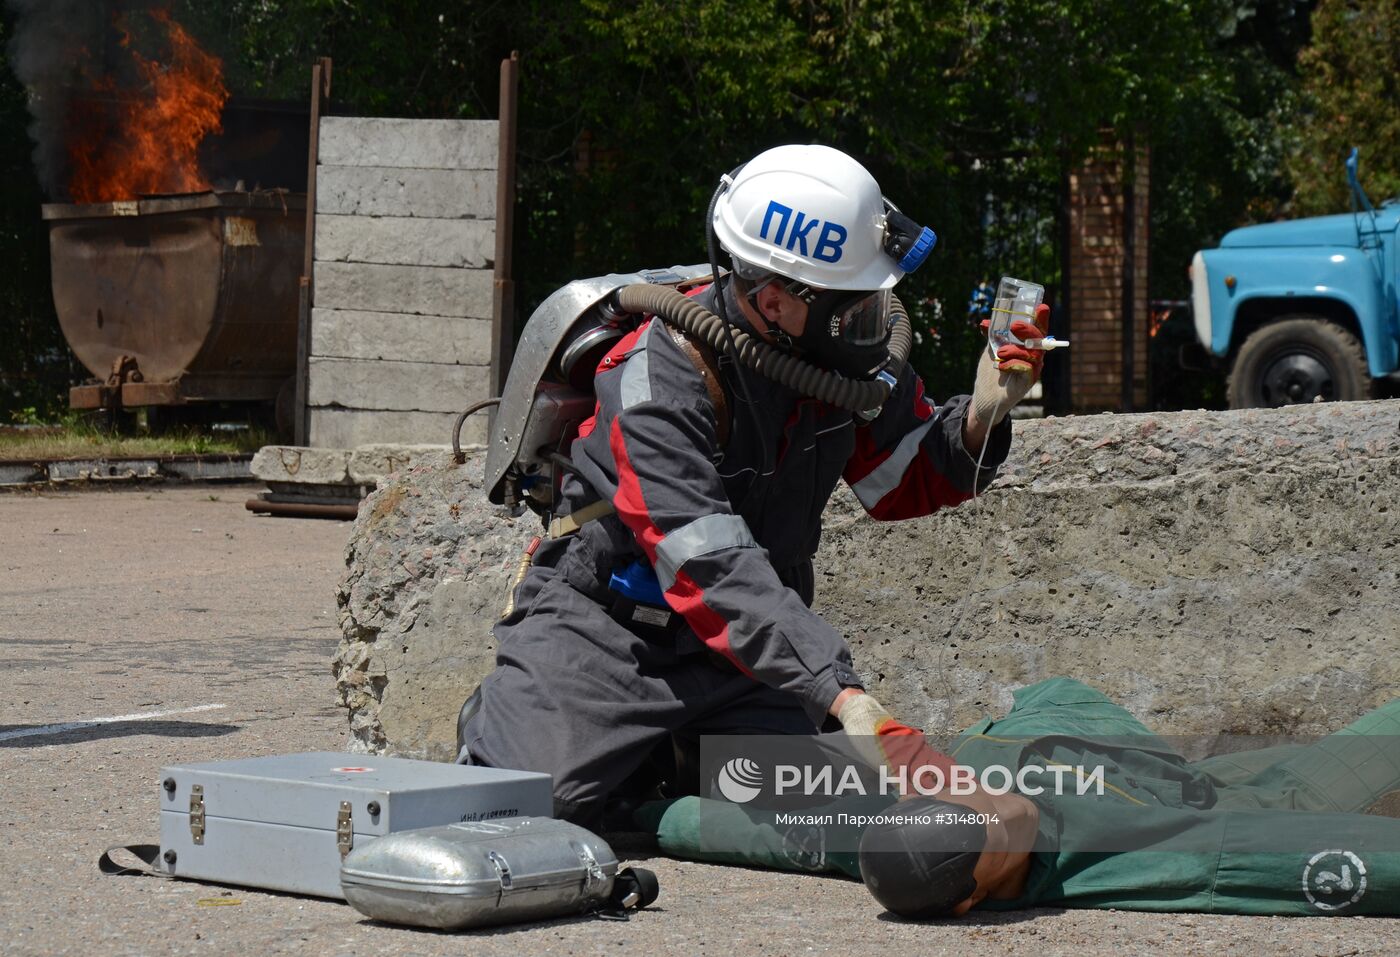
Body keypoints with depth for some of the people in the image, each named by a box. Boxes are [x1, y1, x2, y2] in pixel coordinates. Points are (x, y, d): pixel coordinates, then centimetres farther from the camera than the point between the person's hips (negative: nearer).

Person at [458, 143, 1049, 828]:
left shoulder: (841, 344, -9)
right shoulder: (660, 384, -28)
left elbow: (904, 479, 3)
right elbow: (712, 574, -36)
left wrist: (981, 415, -19)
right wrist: (842, 695, -46)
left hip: (760, 625, 5)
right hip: (609, 628, -5)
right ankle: (495, 725, 16)